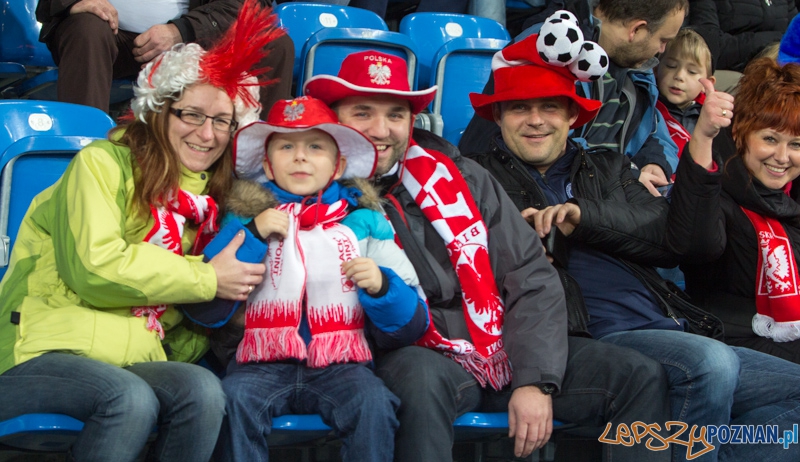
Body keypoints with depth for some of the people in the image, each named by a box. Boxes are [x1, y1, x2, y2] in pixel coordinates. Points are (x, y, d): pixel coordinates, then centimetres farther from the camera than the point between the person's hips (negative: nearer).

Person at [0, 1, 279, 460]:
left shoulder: (205, 197, 20)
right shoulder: (103, 163, 0)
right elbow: (93, 265, -14)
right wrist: (207, 279, -8)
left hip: (132, 358, 5)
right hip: (41, 349, -5)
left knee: (202, 390, -27)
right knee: (130, 399, -35)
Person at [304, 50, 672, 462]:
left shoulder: (459, 177, 10)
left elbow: (532, 280, 6)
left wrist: (535, 380, -6)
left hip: (504, 348, 4)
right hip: (415, 357, -4)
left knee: (641, 378, -10)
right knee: (421, 379, -40)